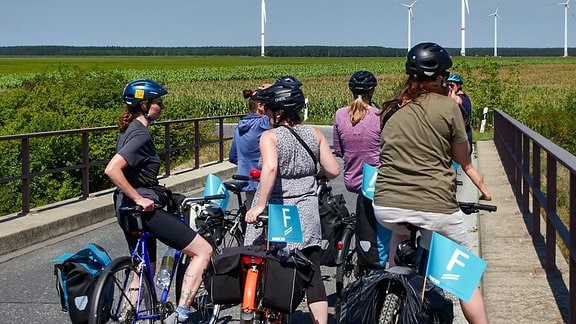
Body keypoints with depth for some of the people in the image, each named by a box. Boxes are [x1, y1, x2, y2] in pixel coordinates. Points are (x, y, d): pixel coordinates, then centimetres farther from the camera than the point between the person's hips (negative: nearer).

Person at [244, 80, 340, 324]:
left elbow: (270, 168, -30)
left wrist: (259, 205, -28)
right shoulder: (314, 134, 2)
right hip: (305, 215, 4)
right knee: (312, 276, 7)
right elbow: (333, 171, 3)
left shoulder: (270, 136, -11)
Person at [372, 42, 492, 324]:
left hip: (386, 207, 4)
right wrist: (480, 184, 30)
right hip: (435, 209, -3)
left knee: (400, 233, 35)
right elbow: (463, 160, 10)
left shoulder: (391, 109, 11)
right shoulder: (447, 106, 0)